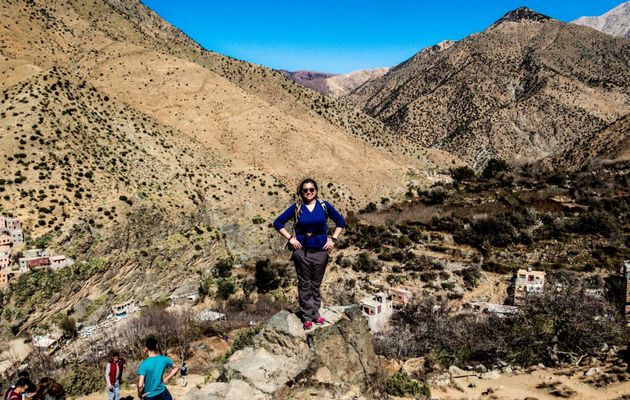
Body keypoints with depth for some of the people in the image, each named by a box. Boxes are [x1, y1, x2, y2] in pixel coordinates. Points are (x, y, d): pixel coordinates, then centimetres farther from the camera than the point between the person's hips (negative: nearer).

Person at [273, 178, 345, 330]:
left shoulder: (324, 206, 1)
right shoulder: (296, 208, -2)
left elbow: (340, 221, 9)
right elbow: (278, 222, 3)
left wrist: (333, 239, 1)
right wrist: (290, 238, -5)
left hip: (321, 251, 1)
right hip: (302, 251, -1)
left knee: (316, 283, 11)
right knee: (304, 284, 5)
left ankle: (315, 313, 24)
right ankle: (307, 316, 14)